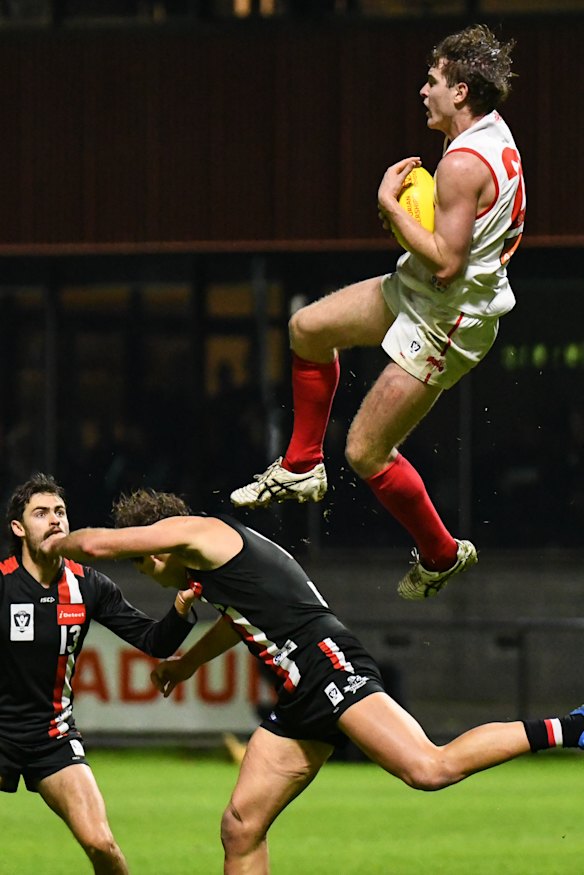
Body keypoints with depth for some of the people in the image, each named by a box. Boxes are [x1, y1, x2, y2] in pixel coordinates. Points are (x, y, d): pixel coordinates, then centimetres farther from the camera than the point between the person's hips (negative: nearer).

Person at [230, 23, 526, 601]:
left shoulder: (463, 164, -29)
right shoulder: (495, 134, 3)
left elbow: (445, 261, -31)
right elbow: (510, 234, 17)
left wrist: (391, 206, -22)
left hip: (444, 324, -11)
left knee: (366, 451, -5)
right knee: (308, 328, 19)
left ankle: (440, 555, 17)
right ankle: (300, 468, 32)